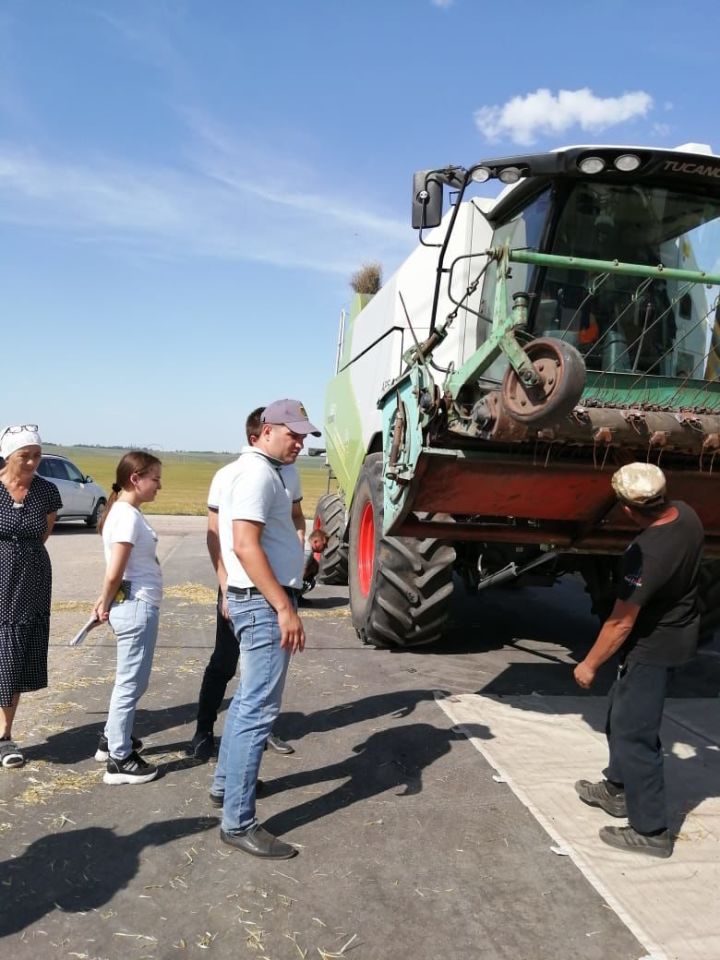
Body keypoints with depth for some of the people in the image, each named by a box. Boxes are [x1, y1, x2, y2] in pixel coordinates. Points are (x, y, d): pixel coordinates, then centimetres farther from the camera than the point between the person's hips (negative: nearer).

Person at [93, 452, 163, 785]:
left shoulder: (125, 512, 12)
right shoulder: (128, 516, -19)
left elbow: (115, 572, 13)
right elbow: (114, 573, -19)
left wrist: (105, 603, 6)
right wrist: (105, 606, -5)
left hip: (136, 606, 10)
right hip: (136, 608, -10)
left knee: (131, 681, 22)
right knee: (130, 683, 1)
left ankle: (112, 740, 36)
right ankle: (119, 761, 12)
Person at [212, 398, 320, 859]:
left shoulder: (267, 472, 16)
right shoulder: (258, 473, -16)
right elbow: (245, 545, -25)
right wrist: (284, 608, -26)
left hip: (263, 601, 11)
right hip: (264, 603, -11)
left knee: (248, 700, 22)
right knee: (259, 710, -8)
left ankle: (226, 781, 37)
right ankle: (239, 822, -1)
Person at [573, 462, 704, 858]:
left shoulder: (646, 555, -33)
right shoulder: (686, 514, -9)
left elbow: (621, 623, -23)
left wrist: (589, 664, -11)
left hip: (655, 647, -9)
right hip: (679, 629, 9)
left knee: (633, 732, 1)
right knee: (622, 713, 23)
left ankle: (651, 830, 11)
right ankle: (618, 788, 40)